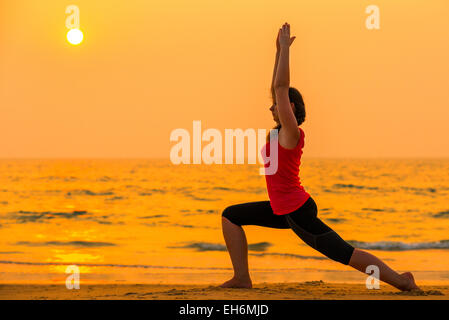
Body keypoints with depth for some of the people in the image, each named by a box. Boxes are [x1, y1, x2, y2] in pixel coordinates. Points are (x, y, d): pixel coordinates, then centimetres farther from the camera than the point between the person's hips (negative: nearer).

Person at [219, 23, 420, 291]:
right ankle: (242, 279, 6)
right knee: (230, 216, 11)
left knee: (346, 253, -4)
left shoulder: (291, 132, -14)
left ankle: (402, 281, 7)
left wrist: (286, 47, -16)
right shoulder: (283, 131, 9)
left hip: (298, 212, -10)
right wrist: (280, 50, 15)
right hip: (285, 210, 10)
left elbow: (282, 87, -20)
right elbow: (277, 87, 15)